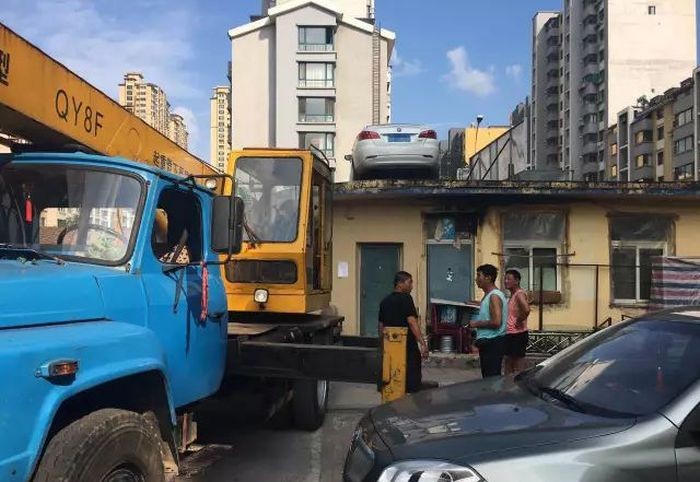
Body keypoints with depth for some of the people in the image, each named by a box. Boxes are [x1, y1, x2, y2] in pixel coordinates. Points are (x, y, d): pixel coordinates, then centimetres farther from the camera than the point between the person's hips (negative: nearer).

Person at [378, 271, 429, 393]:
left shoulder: (384, 301, 13)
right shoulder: (405, 299, -9)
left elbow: (381, 326, 17)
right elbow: (412, 322, -20)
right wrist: (423, 343, -23)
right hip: (408, 347, -7)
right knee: (412, 383, -2)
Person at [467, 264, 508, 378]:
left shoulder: (494, 296, -15)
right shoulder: (488, 295, 15)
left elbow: (496, 322, -25)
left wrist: (477, 324, -14)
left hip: (492, 342, -10)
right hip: (486, 342, 10)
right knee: (487, 377, 14)